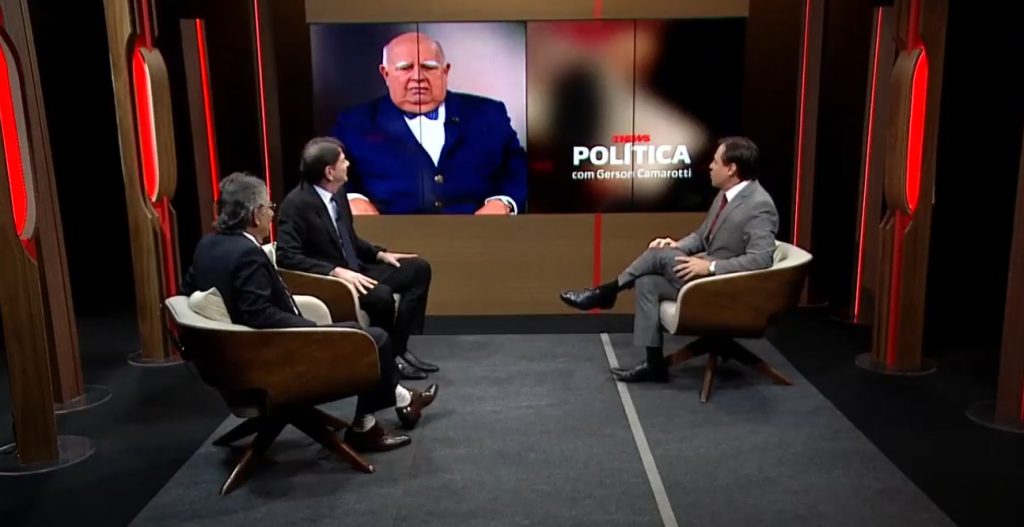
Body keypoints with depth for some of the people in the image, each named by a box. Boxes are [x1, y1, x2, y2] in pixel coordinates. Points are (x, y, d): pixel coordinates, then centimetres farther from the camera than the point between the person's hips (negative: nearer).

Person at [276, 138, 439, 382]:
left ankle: (398, 348, 2)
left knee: (418, 269, 3)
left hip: (354, 271, 9)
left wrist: (380, 254, 5)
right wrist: (336, 271, -31)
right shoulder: (297, 203, -18)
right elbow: (287, 257, -25)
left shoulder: (338, 192, 7)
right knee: (381, 295, -33)